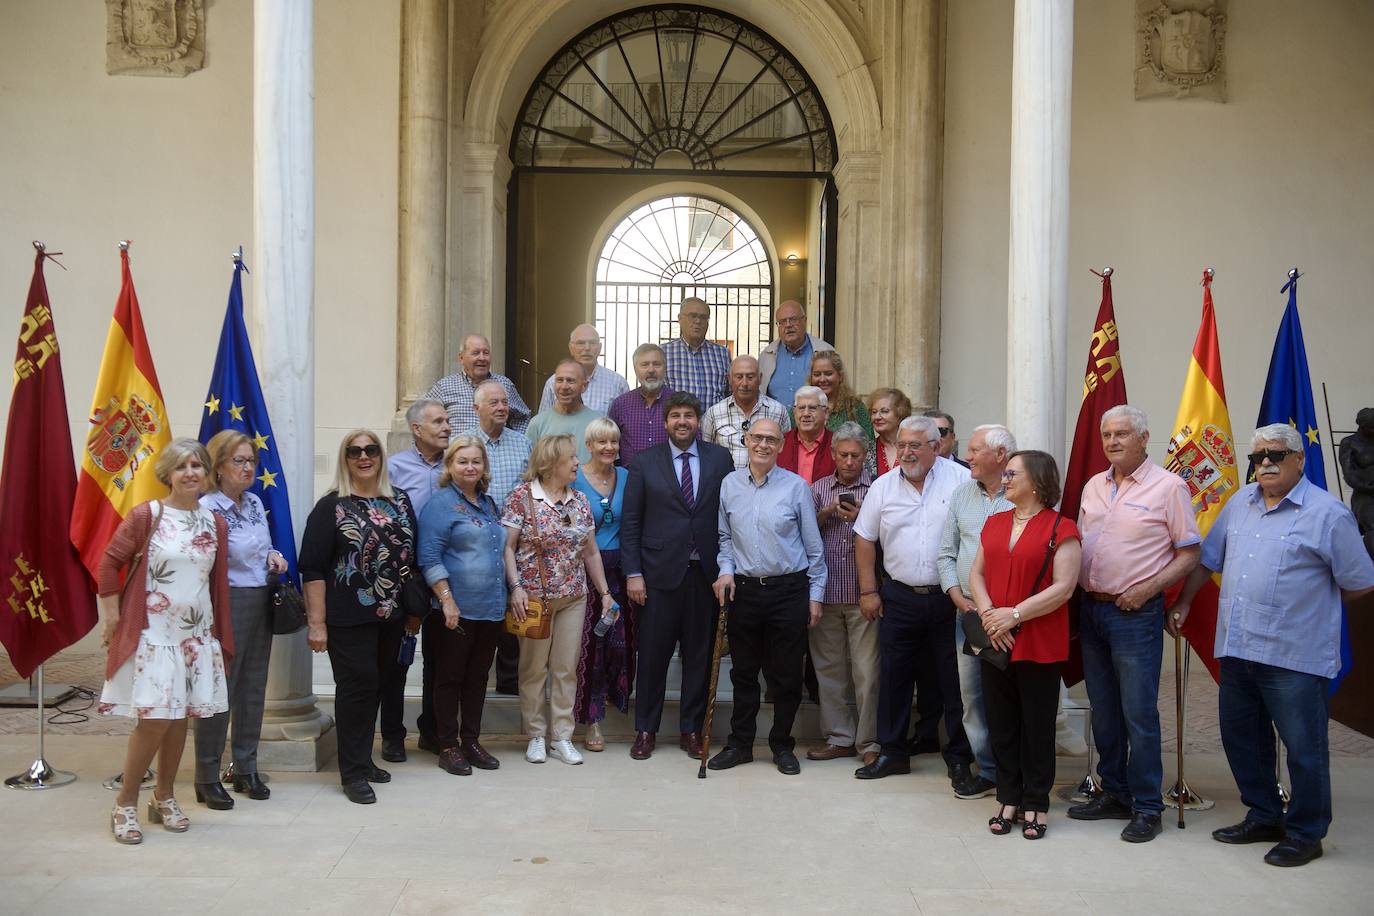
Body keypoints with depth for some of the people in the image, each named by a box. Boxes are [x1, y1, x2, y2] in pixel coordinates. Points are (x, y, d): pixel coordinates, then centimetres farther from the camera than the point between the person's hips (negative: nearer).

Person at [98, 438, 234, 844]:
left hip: (197, 636, 5)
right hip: (152, 634, -4)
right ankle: (125, 804, 11)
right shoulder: (145, 515, -6)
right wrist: (112, 618, -8)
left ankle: (164, 798, 26)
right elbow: (110, 562, -4)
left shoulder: (215, 524, 6)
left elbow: (219, 584, 9)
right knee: (154, 719, -7)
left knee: (180, 718, 9)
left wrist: (221, 639, 10)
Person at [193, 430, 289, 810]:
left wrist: (272, 556, 5)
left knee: (253, 689, 12)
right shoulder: (207, 509, -13)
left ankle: (246, 770, 24)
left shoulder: (255, 502, 10)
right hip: (228, 604, -7)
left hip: (260, 603, 7)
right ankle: (207, 778, 11)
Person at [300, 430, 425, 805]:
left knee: (376, 687, 11)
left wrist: (414, 611, 15)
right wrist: (316, 622, -13)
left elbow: (412, 559, 17)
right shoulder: (331, 507, -4)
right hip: (349, 619, -5)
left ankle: (363, 760, 25)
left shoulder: (400, 502, 10)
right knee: (357, 687, -5)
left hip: (391, 617, 5)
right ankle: (354, 772, 4)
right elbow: (313, 568, -8)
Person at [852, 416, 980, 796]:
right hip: (899, 597, 3)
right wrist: (868, 591, 6)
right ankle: (892, 753, 21)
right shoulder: (883, 486, 4)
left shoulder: (962, 480, -5)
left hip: (949, 597, -3)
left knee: (954, 680, 3)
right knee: (893, 677, 8)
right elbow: (865, 539, 10)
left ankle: (959, 759, 15)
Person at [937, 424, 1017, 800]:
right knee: (971, 693, 8)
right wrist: (959, 599, 0)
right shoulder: (962, 494, 10)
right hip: (968, 613, 5)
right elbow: (947, 554, 13)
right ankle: (987, 769, 20)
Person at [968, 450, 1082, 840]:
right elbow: (976, 574, 10)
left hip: (1039, 644, -5)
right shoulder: (994, 523, 12)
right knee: (1002, 723, 11)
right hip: (994, 642, 6)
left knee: (1037, 725, 5)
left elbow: (1063, 587, -14)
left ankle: (1036, 804, 16)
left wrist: (1014, 614, -18)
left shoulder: (1060, 529, -7)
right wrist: (988, 612, -8)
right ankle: (1008, 799, 22)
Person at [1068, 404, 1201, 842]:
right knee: (1104, 711, 13)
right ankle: (1113, 793, 26)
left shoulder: (1167, 486, -7)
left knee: (1138, 713, -3)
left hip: (1135, 613, -6)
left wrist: (1146, 590, -15)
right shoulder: (1094, 486, 11)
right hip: (1091, 609, 6)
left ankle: (1146, 807, 8)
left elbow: (1190, 553, -6)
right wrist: (1077, 592, 5)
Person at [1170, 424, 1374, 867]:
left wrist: (1312, 607, 6)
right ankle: (1264, 817, 32)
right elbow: (1207, 558, 19)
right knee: (1241, 738, 16)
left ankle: (1305, 834, 19)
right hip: (1237, 649, 7)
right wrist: (1183, 603, 14)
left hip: (1296, 657, -6)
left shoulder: (1328, 514, -8)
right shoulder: (1240, 503, 10)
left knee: (1303, 748, 4)